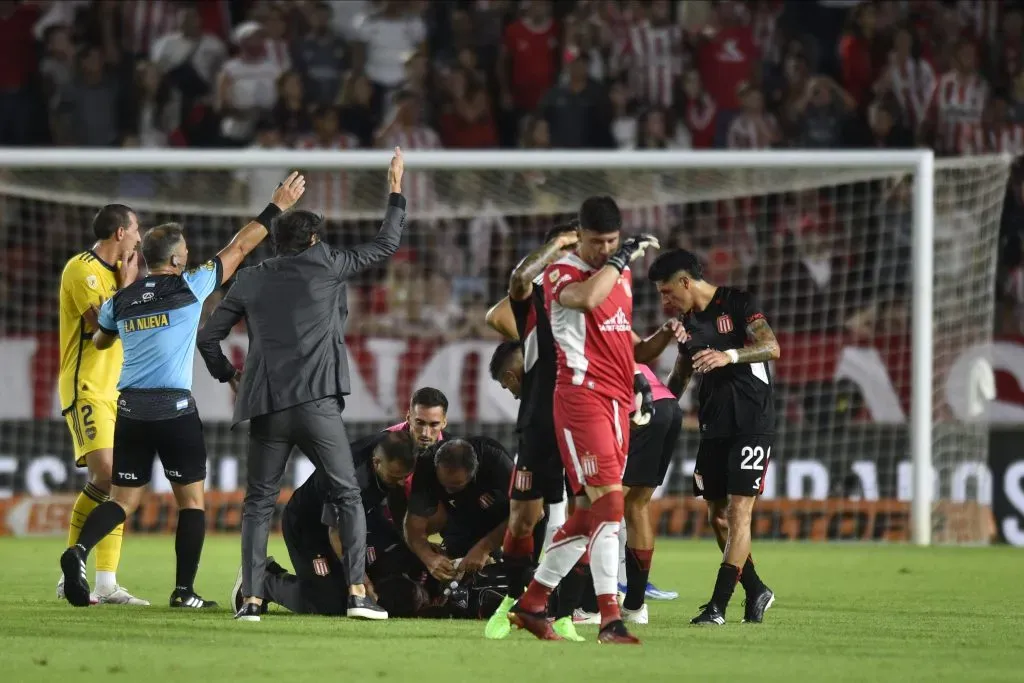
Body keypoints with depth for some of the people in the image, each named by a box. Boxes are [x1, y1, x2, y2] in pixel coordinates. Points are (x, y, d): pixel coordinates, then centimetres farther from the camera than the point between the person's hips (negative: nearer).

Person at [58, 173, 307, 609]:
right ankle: (184, 590, 1)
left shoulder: (121, 299, 9)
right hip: (175, 408, -4)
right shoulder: (189, 287, -3)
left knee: (123, 499, 8)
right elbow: (238, 249, 5)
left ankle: (79, 550, -18)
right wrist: (276, 208, 14)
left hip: (130, 408, 4)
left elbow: (99, 341, 28)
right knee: (191, 499, 8)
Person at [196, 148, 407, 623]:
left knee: (258, 503, 9)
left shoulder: (250, 281, 12)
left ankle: (252, 598, -3)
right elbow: (385, 245, 15)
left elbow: (208, 337, 11)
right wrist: (396, 191, 26)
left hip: (265, 409, 2)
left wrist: (229, 375, 26)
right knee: (347, 495, 6)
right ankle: (357, 592, -5)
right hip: (317, 404, -2)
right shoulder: (326, 268, 6)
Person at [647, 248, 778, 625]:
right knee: (716, 516, 7)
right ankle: (756, 592, 22)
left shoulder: (738, 303, -8)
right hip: (714, 425, 8)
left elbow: (772, 347, -20)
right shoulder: (688, 321, 13)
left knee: (737, 512, -11)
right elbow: (679, 377, 23)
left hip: (751, 423, -8)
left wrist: (729, 356, -34)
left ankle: (718, 604, -14)